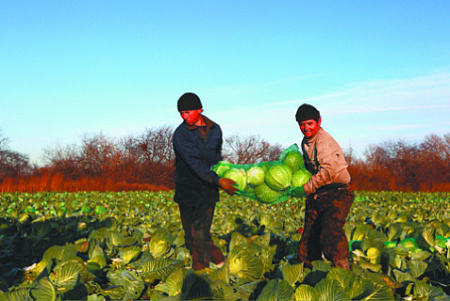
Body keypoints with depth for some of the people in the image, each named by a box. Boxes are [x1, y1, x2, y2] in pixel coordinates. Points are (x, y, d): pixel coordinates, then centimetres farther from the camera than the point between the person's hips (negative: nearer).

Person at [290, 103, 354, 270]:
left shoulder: (326, 141, -15)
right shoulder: (306, 142, 14)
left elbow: (328, 171, -26)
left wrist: (306, 189, -25)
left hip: (336, 194, -8)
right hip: (316, 197, 8)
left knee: (332, 231, -23)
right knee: (309, 234, 7)